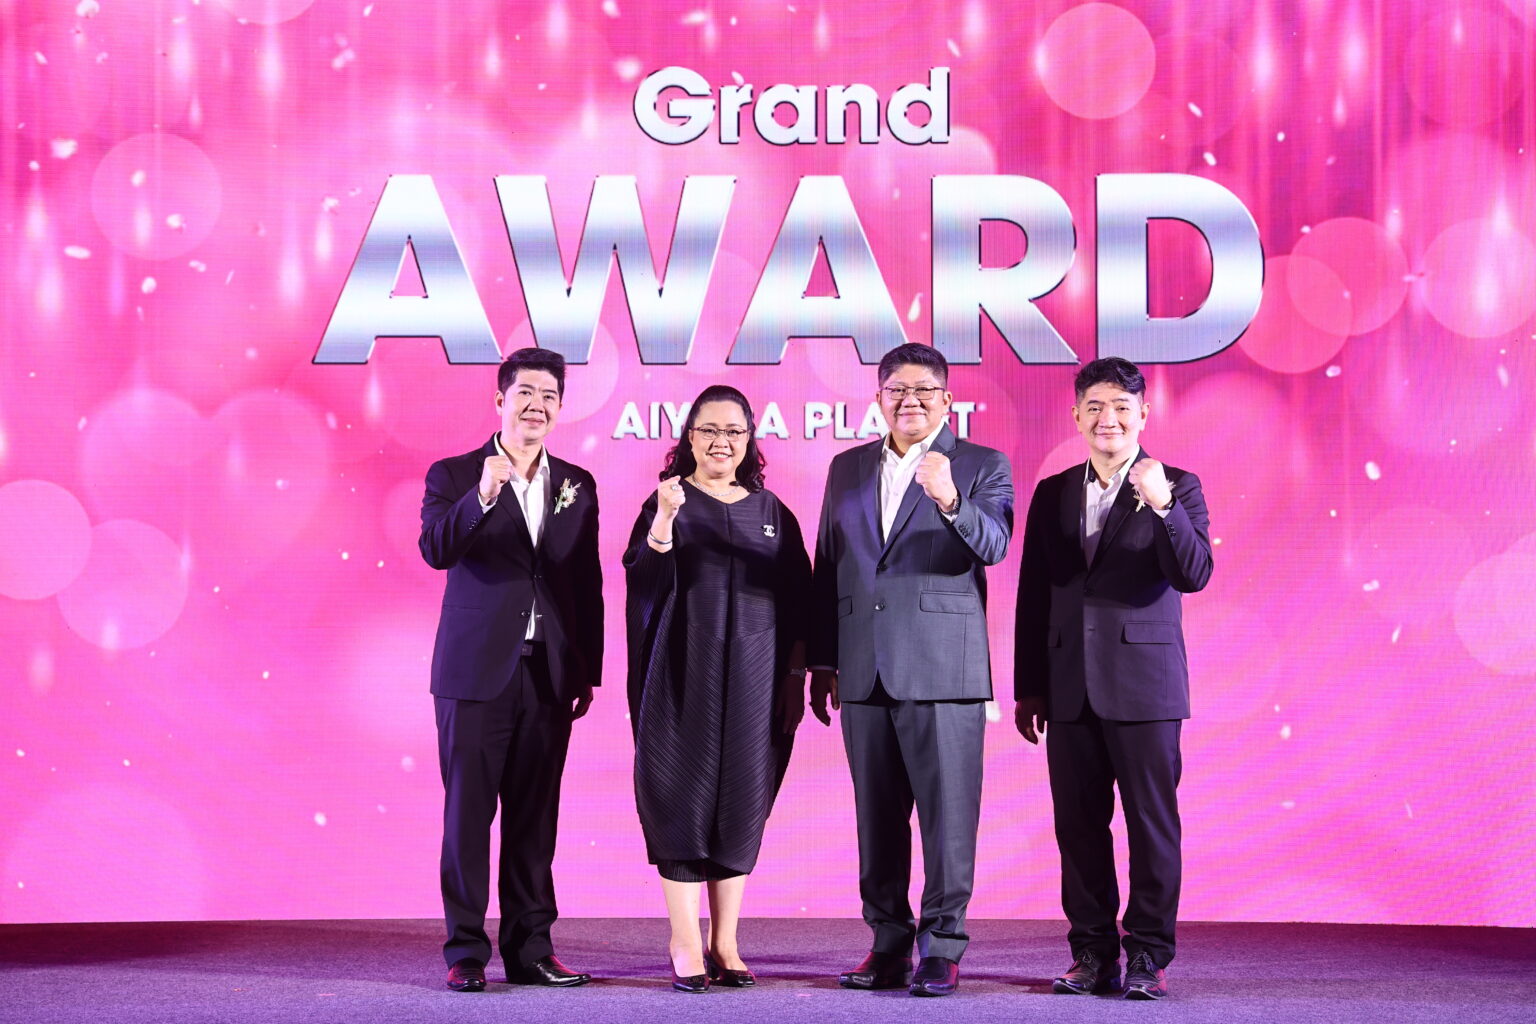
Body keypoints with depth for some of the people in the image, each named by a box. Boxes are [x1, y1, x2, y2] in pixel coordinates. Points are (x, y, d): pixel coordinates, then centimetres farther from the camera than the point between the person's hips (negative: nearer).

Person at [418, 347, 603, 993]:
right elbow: (436, 550, -16)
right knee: (468, 812, 0)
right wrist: (482, 496, -31)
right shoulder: (454, 475, 1)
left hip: (548, 674, 3)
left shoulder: (577, 485, 12)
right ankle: (466, 951, 6)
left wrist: (588, 671, 10)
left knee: (535, 816, 7)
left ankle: (530, 950, 13)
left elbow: (588, 584, 13)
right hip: (476, 672, -3)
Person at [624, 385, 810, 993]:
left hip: (754, 680, 3)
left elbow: (796, 602, 11)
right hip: (684, 675, -3)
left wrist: (795, 679, 4)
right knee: (683, 799, -2)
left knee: (742, 804, 4)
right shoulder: (666, 502, 2)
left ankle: (725, 944, 12)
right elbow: (644, 578, -13)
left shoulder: (772, 513, 11)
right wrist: (664, 519, -28)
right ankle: (685, 947, 3)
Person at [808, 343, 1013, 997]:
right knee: (877, 816, 9)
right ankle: (889, 946, 17)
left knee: (948, 812, -4)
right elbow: (827, 567, 16)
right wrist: (821, 661, 12)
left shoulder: (982, 466, 2)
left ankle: (941, 949, 3)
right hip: (864, 672, 4)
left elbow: (993, 545, -14)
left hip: (943, 668, -4)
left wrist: (951, 502, -33)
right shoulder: (847, 468, 15)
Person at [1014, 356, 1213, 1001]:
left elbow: (1194, 574, -11)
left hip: (1144, 683, -3)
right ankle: (1092, 953, 13)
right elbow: (1033, 595, 13)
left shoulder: (1175, 488, 2)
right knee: (1078, 823, 6)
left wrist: (1162, 505, -26)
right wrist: (1028, 687, 10)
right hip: (1071, 688, 4)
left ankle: (1148, 955, 6)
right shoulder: (1052, 493, 12)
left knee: (1152, 820, -1)